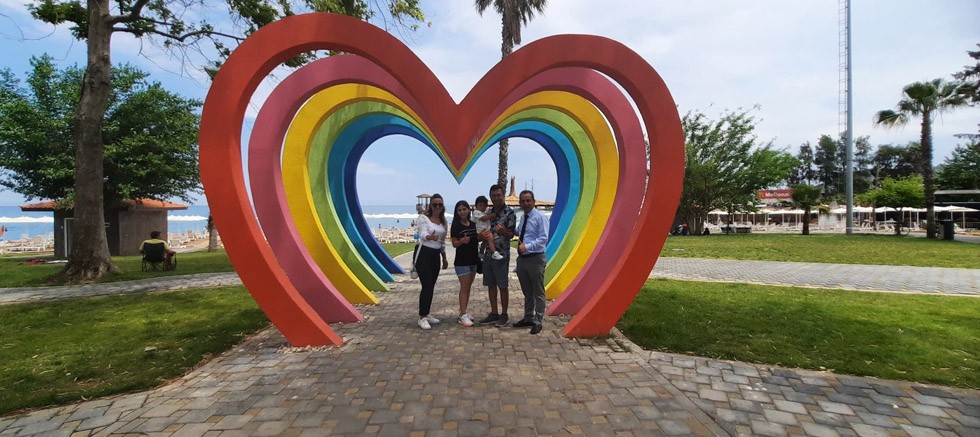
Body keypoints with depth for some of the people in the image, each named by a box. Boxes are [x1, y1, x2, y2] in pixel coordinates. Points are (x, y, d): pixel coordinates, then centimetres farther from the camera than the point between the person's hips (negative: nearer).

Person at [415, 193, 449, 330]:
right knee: (427, 286, -11)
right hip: (424, 255, -6)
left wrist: (444, 258, 20)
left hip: (436, 256, 6)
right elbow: (423, 234, -28)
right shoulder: (423, 218, -9)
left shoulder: (443, 221, 10)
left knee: (431, 286, 11)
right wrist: (430, 237, -50)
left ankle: (426, 314, 23)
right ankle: (422, 317, -1)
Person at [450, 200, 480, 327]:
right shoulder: (456, 226, -8)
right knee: (464, 288, -6)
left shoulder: (473, 224, 8)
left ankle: (463, 311, 23)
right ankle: (463, 315, -1)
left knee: (468, 287, 13)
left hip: (473, 259, 6)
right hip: (461, 260, -6)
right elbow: (454, 244, -10)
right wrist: (462, 241, -30)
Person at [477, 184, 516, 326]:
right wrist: (483, 235, -6)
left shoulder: (509, 213, -8)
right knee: (491, 285, 11)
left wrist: (504, 231, -31)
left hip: (501, 255, -6)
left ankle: (504, 315, 16)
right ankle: (494, 314, 22)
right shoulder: (488, 212, 11)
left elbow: (511, 235, -9)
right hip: (488, 254, 6)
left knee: (502, 286, 3)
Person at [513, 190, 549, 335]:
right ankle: (528, 318, 31)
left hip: (536, 259, -7)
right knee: (527, 292, 18)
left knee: (538, 293, 2)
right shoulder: (523, 218, 14)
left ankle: (537, 321, 12)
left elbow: (543, 239, -16)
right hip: (522, 258, 8)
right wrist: (519, 240, 8)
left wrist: (527, 246, -25)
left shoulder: (540, 217, -9)